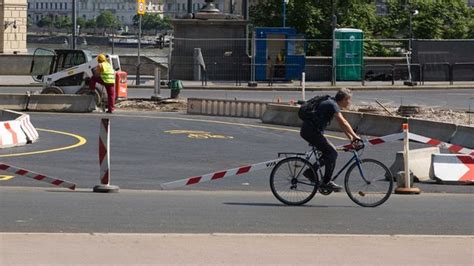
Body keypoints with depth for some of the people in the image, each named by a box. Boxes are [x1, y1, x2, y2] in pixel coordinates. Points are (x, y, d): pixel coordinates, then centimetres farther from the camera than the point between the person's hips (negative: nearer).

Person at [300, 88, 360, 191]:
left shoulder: (333, 104, 14)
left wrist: (351, 137, 12)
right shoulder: (332, 105, -17)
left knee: (329, 153, 14)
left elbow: (342, 123, 18)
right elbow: (343, 123, -26)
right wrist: (355, 136, -24)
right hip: (311, 132, -10)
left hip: (309, 131, 10)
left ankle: (310, 172, 16)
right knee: (332, 153, -11)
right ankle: (326, 182, -7)